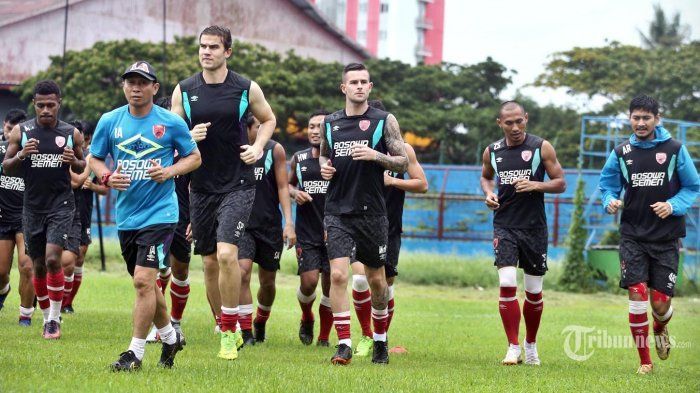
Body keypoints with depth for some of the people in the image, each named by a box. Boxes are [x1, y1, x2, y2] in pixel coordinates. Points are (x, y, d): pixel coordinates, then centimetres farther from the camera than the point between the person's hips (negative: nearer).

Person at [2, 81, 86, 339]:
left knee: (52, 258, -17)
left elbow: (83, 168, 12)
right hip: (33, 207, 2)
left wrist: (74, 161, -11)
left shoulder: (72, 134, 1)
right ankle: (47, 317, 23)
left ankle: (54, 320, -10)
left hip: (61, 204, -2)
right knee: (39, 266, 8)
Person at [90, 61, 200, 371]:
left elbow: (194, 156, 5)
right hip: (126, 215, 5)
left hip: (159, 214, -5)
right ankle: (170, 337, 36)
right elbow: (94, 158, 11)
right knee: (146, 284, 16)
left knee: (144, 281, -14)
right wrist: (107, 177, -10)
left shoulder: (171, 123, -5)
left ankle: (135, 351, -8)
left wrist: (169, 172, -13)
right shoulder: (109, 121, 3)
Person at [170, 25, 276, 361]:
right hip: (201, 187, 3)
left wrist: (258, 147, -2)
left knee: (226, 254, -19)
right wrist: (189, 138, -13)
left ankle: (230, 333, -9)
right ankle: (226, 329, 23)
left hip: (237, 185, -3)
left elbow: (268, 119, 15)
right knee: (209, 262, 8)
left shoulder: (247, 90, -3)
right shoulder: (184, 90, 2)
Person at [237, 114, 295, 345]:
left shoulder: (274, 150, -2)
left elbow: (282, 188, 0)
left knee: (267, 281, 11)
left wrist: (289, 223, -9)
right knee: (242, 273, -19)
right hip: (243, 223, -1)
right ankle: (245, 333, -15)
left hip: (270, 225, 1)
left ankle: (260, 323, 38)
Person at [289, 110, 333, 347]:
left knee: (330, 284, 1)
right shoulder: (299, 159, 7)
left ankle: (324, 337, 14)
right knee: (308, 281, -8)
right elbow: (289, 183, 20)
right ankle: (307, 319, 24)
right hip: (307, 232, 2)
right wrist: (295, 193, -2)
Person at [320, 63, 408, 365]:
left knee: (377, 280, 9)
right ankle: (344, 344, -10)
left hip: (371, 213, -1)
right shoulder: (330, 123, 9)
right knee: (338, 275, -14)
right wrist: (324, 166, 3)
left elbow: (402, 163, -1)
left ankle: (380, 340, 28)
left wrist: (375, 156, -17)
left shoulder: (384, 121, -1)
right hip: (337, 212, 1)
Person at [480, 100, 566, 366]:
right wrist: (489, 193, 3)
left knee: (534, 292, 8)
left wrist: (535, 185, -19)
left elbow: (560, 183, -1)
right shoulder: (492, 152, 5)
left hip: (534, 227, -1)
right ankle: (513, 348, -8)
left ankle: (531, 344, 28)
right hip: (504, 226, 1)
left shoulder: (541, 148, -3)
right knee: (507, 285, -14)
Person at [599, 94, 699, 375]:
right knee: (637, 294, -12)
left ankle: (660, 329, 38)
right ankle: (644, 361, 0)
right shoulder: (621, 153, 3)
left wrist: (673, 206, -13)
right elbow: (607, 185, 13)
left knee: (660, 302, -1)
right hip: (633, 236, 1)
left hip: (666, 237, -1)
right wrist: (610, 201, -10)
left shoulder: (675, 150, -2)